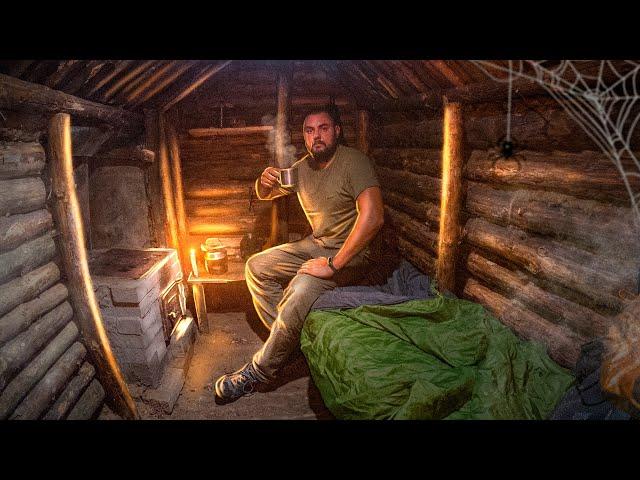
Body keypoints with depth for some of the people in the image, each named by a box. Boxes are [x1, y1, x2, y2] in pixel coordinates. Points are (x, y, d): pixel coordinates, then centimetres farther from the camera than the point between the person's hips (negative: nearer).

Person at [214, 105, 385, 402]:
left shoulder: (353, 161, -17)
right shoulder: (302, 168, 6)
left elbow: (372, 217, -30)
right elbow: (264, 194, 18)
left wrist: (333, 264, -30)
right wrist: (265, 182, -9)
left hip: (353, 252, -8)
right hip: (315, 244, 8)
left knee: (301, 289, -31)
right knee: (256, 267, 2)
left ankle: (259, 372, -12)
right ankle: (291, 340, 3)